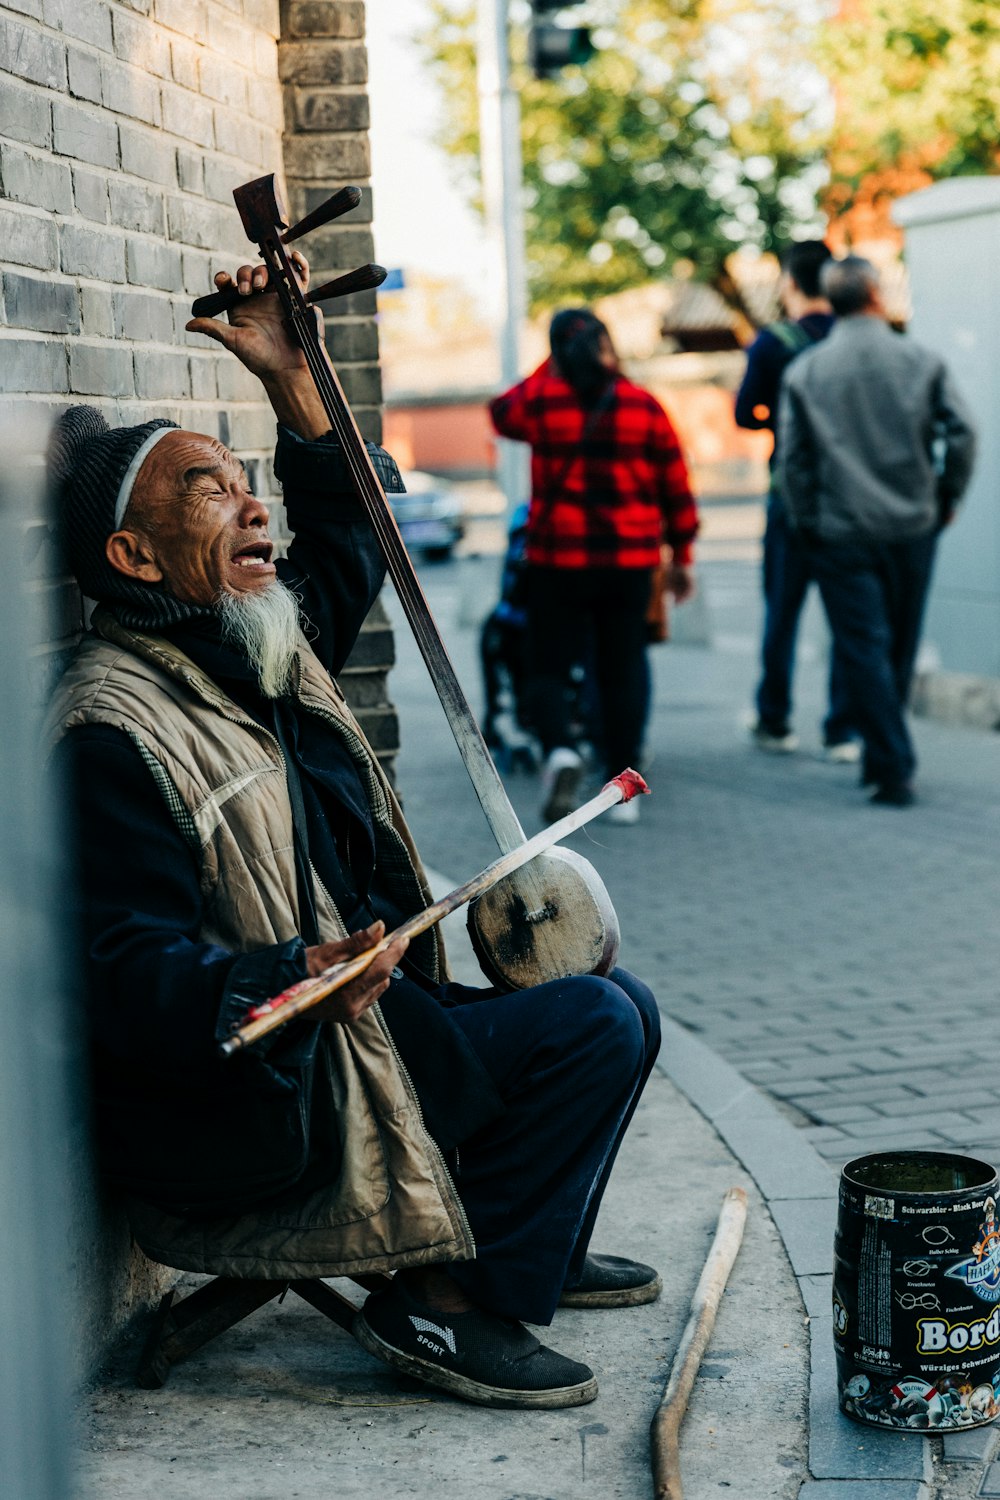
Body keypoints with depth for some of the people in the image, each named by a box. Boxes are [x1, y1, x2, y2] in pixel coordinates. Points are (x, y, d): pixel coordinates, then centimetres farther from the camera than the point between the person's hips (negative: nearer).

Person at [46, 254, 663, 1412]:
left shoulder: (252, 650, 9)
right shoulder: (111, 730, -20)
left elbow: (344, 546, 28)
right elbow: (127, 977, -26)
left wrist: (289, 380, 19)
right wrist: (293, 979, -42)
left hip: (355, 1018, 11)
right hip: (250, 1109, -11)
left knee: (603, 1004, 18)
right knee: (599, 1025, -18)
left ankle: (539, 1248, 30)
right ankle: (448, 1303, -8)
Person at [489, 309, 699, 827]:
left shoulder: (541, 402, -5)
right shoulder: (644, 406, 2)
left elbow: (501, 413, 17)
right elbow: (676, 487, 5)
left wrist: (549, 371, 16)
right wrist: (682, 555, 14)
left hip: (558, 557, -2)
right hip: (630, 557, 2)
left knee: (548, 666, 7)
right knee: (623, 667, 11)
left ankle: (559, 749, -20)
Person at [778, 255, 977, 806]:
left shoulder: (805, 371, -2)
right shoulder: (922, 361, -1)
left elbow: (792, 457, -2)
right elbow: (961, 433, -6)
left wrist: (805, 523, 8)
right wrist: (946, 497, 8)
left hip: (841, 533, -1)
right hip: (913, 528, 2)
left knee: (864, 648, 0)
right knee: (899, 648, 15)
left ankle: (893, 769, -4)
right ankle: (882, 757, 25)